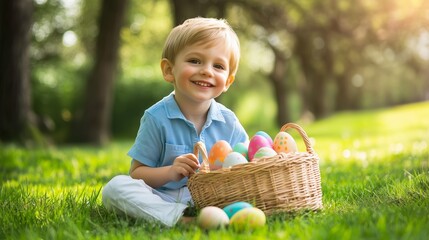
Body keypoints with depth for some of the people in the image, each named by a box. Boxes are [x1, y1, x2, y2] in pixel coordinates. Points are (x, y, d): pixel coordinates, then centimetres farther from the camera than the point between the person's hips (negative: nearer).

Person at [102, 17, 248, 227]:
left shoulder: (229, 123, 1)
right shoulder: (156, 118, -7)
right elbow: (137, 174, -5)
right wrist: (169, 172, -24)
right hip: (162, 200, -2)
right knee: (115, 188, -26)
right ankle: (180, 218, -33)